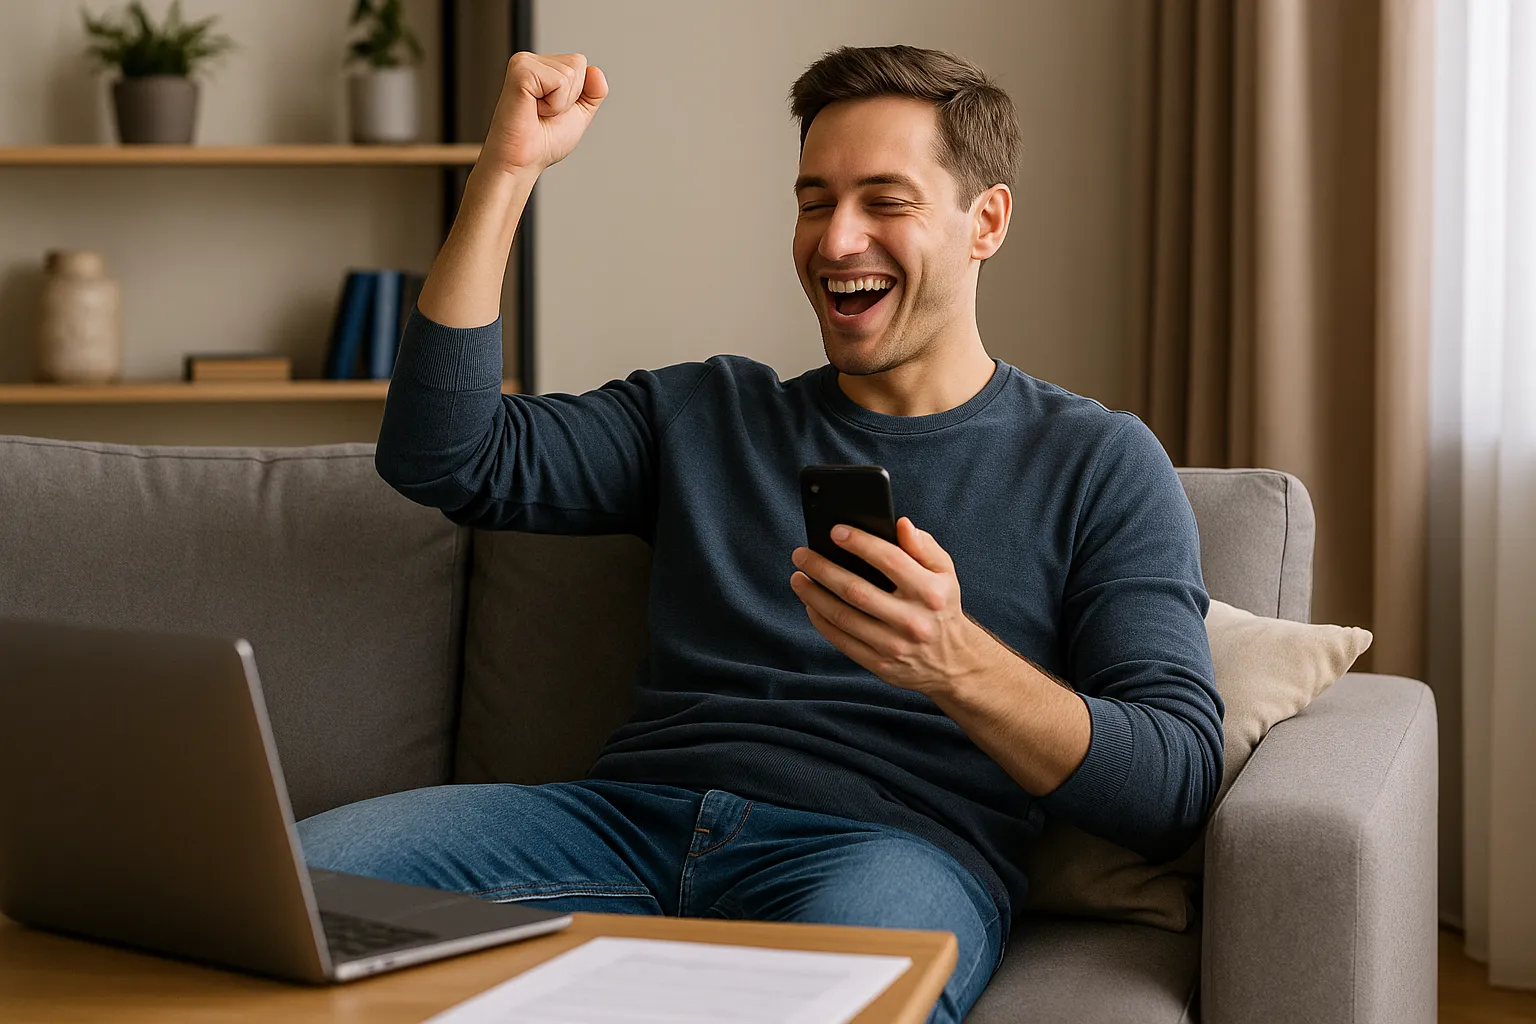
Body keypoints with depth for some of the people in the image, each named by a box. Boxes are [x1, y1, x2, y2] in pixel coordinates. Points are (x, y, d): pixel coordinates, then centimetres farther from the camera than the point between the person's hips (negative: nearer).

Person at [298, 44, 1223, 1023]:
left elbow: (1178, 793, 0)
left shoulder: (1097, 462, 12)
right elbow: (445, 456, 12)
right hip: (638, 814, 4)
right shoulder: (707, 416, 24)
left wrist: (959, 665, -19)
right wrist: (508, 170, 9)